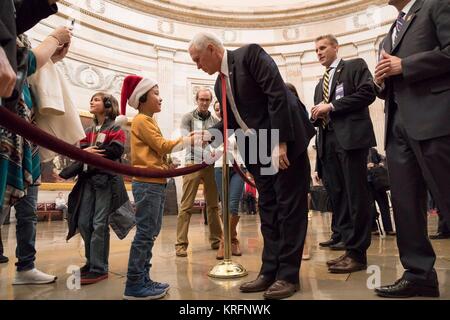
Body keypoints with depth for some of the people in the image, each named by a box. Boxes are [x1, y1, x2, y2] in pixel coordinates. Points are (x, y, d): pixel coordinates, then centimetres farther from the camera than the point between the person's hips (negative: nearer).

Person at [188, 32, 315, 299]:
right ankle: (270, 271, 18)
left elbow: (277, 94, -18)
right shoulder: (220, 84, 14)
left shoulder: (250, 54, -8)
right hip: (258, 150, 8)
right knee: (268, 210, 9)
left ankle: (288, 275, 7)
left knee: (289, 207, -2)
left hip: (285, 142, -7)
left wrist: (281, 142, -23)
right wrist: (209, 135, -1)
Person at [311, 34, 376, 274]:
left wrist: (331, 106, -11)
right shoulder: (320, 84, 26)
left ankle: (357, 252, -4)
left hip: (351, 137, -7)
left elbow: (368, 93, -8)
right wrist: (315, 116, 0)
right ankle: (342, 237, 17)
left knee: (355, 194, -8)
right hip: (327, 142, 7)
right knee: (336, 193, 8)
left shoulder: (355, 66, 8)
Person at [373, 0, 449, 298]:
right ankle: (419, 273, 12)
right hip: (398, 127, 7)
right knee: (405, 203, 4)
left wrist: (403, 66, -9)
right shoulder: (387, 39, 27)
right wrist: (382, 82, 6)